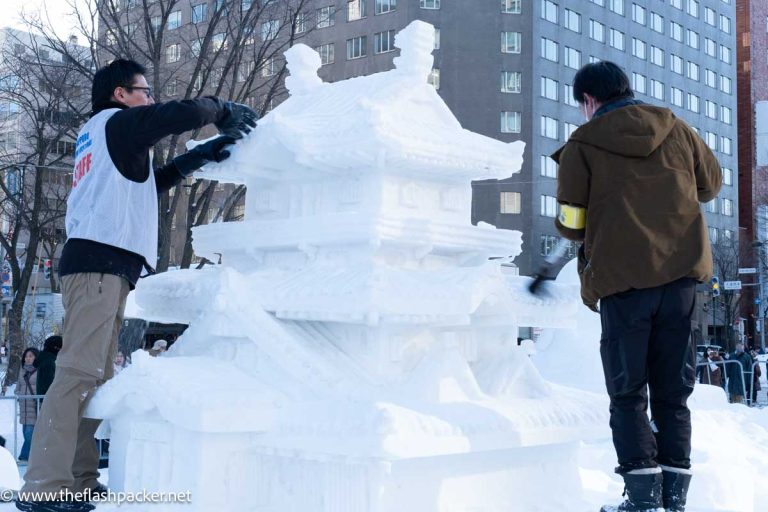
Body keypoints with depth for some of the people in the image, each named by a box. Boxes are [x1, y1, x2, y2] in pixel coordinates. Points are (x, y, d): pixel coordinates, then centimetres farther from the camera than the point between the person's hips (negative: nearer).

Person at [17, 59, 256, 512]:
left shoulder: (102, 137, 30)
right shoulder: (117, 121, 3)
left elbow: (146, 184, 32)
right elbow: (185, 113, -7)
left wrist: (201, 156, 26)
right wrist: (227, 112, 12)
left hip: (101, 262, 10)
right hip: (101, 259, -10)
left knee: (96, 375, 4)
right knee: (80, 373, -16)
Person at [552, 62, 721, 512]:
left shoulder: (582, 145, -1)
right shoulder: (676, 129, 9)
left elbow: (570, 225, -2)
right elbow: (711, 185, 23)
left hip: (622, 278, -3)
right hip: (683, 273, 4)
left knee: (628, 394, 7)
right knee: (673, 392, 12)